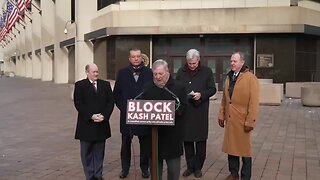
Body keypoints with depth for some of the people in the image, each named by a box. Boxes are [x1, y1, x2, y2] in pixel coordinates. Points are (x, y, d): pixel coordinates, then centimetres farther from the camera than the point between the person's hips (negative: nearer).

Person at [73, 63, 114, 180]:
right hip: (86, 124, -2)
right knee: (87, 152, 5)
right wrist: (91, 116, -15)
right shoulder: (80, 85, 0)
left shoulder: (105, 84, 9)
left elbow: (110, 102, 4)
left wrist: (104, 115, -11)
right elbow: (78, 103, -8)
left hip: (102, 124, 2)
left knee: (99, 152, 9)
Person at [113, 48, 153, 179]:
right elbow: (116, 93, 5)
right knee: (125, 143, 10)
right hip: (126, 114, 1)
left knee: (144, 143, 8)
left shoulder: (149, 73, 1)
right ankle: (125, 168, 23)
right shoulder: (122, 73, 5)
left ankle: (145, 168, 23)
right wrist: (123, 108, -5)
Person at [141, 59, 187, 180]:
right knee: (155, 162, 9)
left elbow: (183, 107, -5)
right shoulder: (148, 88, 10)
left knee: (173, 164, 4)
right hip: (153, 132, 2)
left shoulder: (178, 87, 1)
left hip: (173, 133, -2)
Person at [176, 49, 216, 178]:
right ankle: (190, 166, 20)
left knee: (201, 140, 4)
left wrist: (201, 94, -15)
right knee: (187, 139, 7)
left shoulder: (206, 71, 2)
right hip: (184, 110, 2)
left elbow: (212, 89, 1)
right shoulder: (181, 72, 9)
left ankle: (198, 167, 17)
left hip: (200, 111, -2)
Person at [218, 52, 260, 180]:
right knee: (231, 147, 12)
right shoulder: (229, 77, 11)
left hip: (242, 121, -6)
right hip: (230, 120, 6)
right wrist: (221, 115, 12)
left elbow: (254, 102, -14)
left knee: (244, 149, 6)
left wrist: (250, 121, -16)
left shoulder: (250, 78, -10)